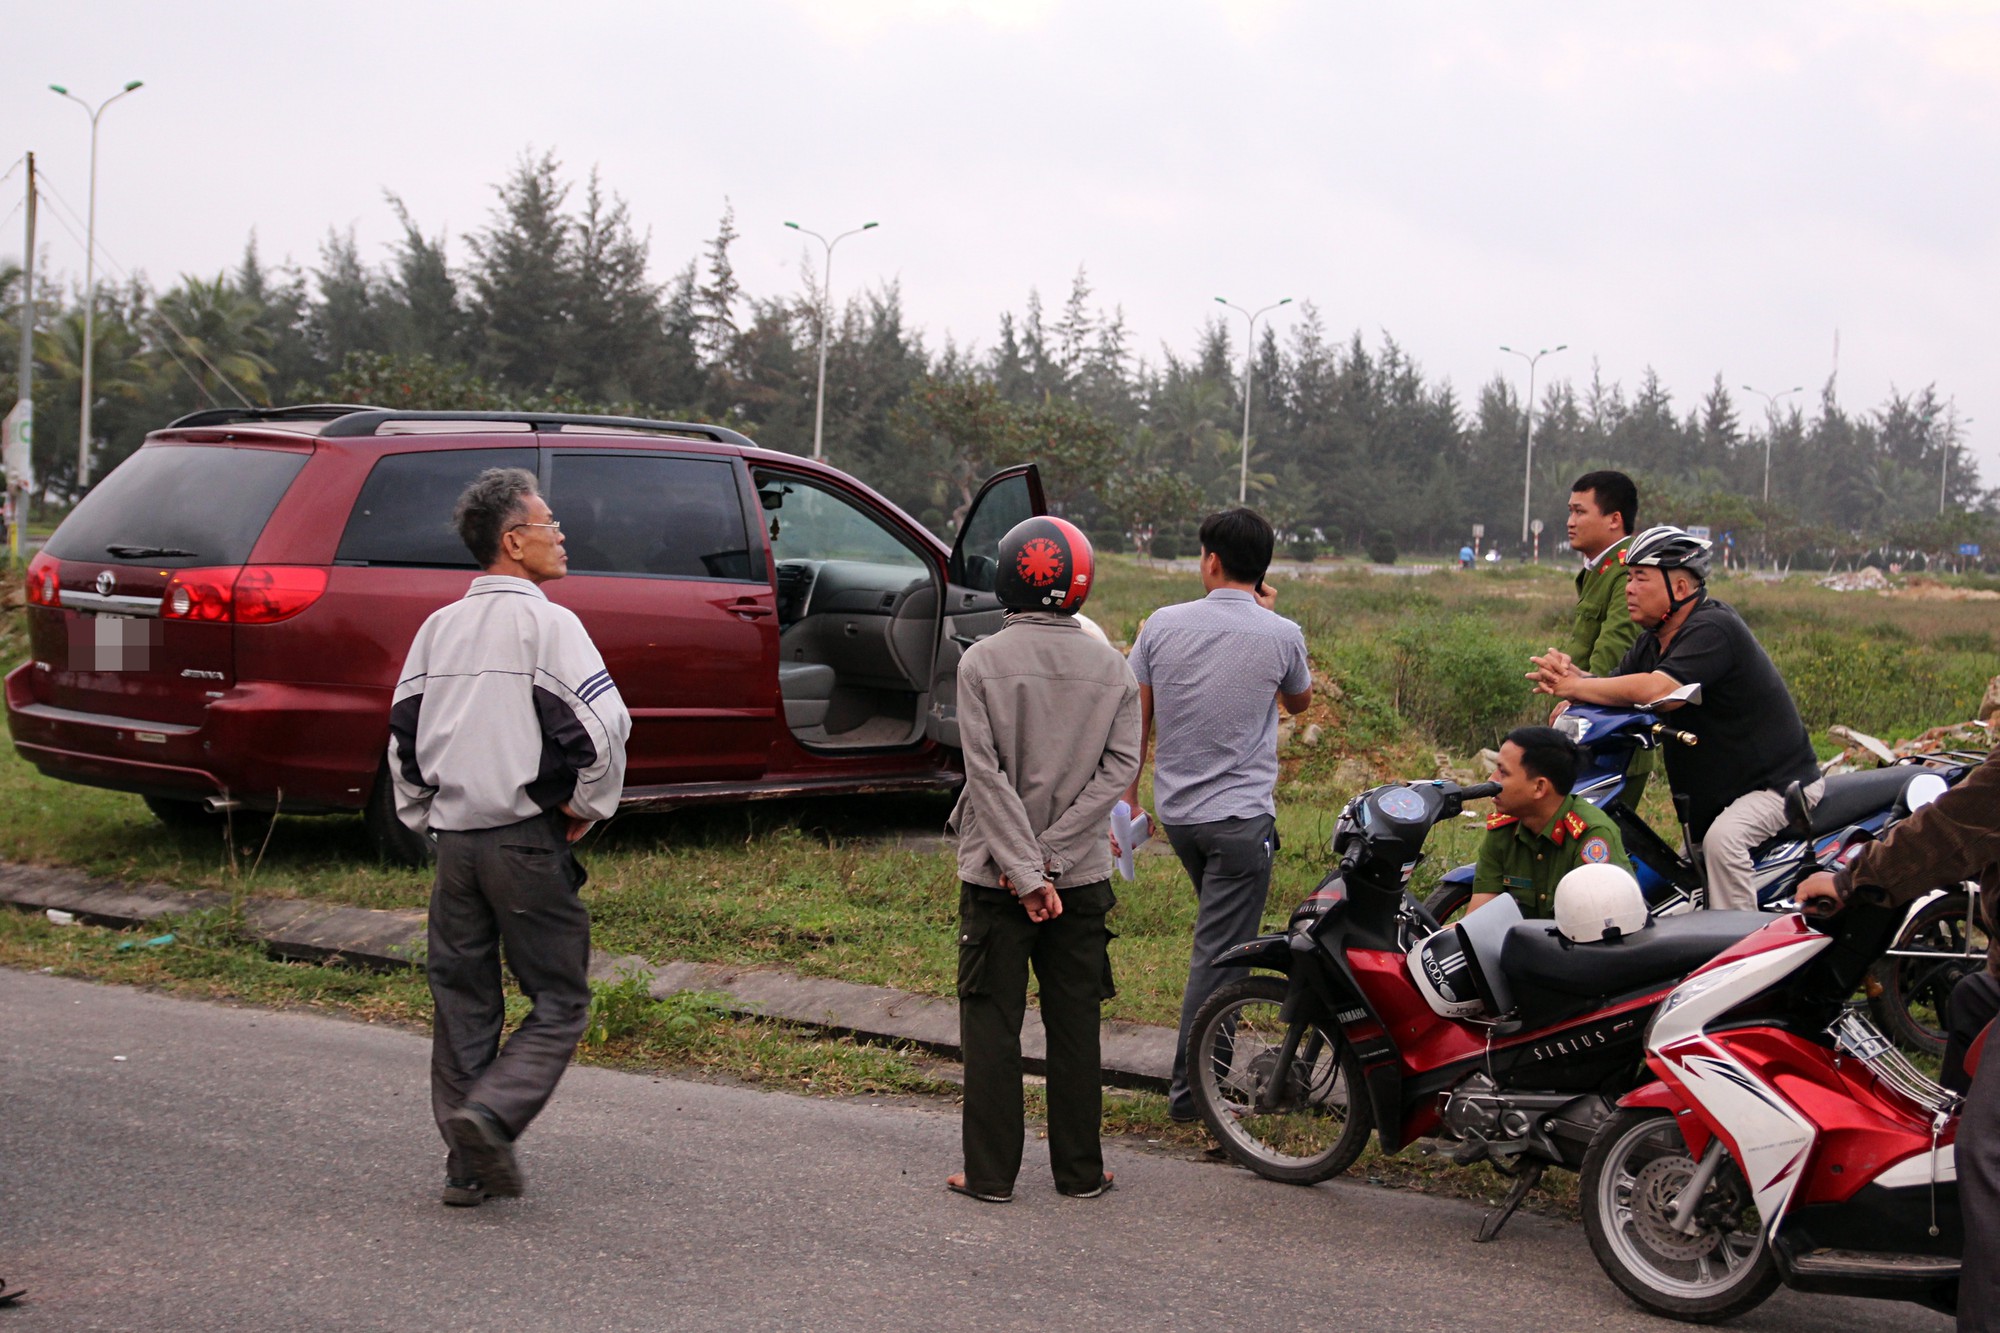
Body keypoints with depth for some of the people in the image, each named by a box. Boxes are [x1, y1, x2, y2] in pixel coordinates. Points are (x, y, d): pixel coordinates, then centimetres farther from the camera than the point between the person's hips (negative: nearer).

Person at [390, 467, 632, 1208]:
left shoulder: (439, 628, 11)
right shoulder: (546, 624, -9)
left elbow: (403, 733, 15)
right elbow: (601, 727, -18)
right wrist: (586, 807, -2)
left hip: (453, 836, 6)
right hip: (527, 839, -6)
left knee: (462, 1002, 12)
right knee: (559, 1002, 3)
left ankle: (468, 1167, 13)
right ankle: (492, 1113, -17)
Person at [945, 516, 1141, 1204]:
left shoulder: (982, 662, -8)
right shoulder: (1113, 668, 1)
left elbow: (987, 775, -13)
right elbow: (1119, 766, -5)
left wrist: (1026, 872, -12)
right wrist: (1050, 855, -9)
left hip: (994, 874, -3)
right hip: (1083, 875, 3)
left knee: (992, 1024, 6)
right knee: (1076, 1024, 11)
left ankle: (990, 1173, 8)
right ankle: (1080, 1170, 17)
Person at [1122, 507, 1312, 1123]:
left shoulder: (1164, 624, -3)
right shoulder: (1281, 636, -8)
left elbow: (1135, 720, 3)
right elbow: (1299, 701, 14)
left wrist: (1127, 796, 15)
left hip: (1176, 811, 4)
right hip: (1240, 816, -4)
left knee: (1218, 935, 24)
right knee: (1219, 951, -1)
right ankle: (1191, 1089, 0)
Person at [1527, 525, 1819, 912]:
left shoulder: (1713, 629, -22)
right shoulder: (1655, 640, 10)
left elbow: (1658, 691, -36)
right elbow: (1613, 689, 6)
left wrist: (1575, 686, -27)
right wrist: (1572, 676, -17)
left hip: (1780, 784, -10)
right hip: (1711, 797, 10)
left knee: (1723, 840, -32)